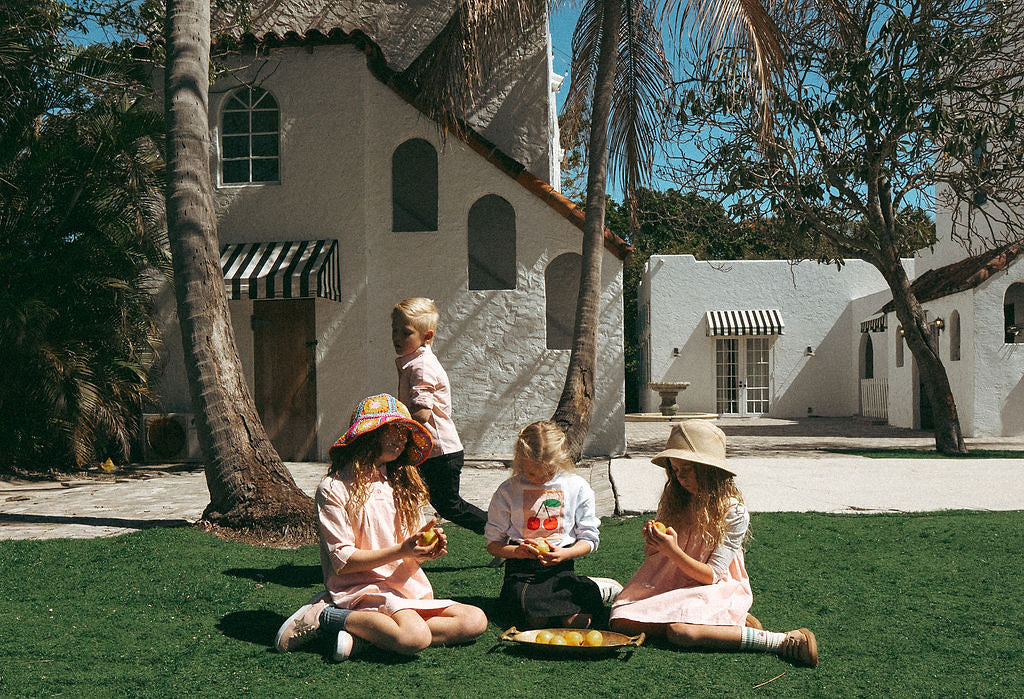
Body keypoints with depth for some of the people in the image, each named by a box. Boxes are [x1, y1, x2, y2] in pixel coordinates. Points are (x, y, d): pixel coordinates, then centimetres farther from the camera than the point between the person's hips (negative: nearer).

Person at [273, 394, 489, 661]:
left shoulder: (400, 484, 16)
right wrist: (401, 550, -19)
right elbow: (342, 561, -10)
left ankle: (363, 636, -15)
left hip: (408, 589, 7)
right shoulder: (334, 488, -4)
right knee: (415, 637, -34)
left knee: (475, 620, -14)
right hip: (361, 587, -7)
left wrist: (427, 549, -8)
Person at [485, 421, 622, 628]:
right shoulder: (507, 491, 4)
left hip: (561, 567, 0)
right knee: (535, 617, -32)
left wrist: (565, 553, -12)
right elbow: (493, 543, 9)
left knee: (576, 621, -29)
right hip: (522, 570, 0)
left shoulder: (578, 488, 5)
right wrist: (516, 551, -13)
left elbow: (589, 539, 9)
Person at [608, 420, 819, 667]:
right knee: (621, 622, -19)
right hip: (667, 583, 6)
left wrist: (673, 551, -27)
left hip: (713, 590, -6)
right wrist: (653, 543, -11)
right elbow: (655, 559, 12)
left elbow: (712, 575, -13)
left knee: (681, 631, -35)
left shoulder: (733, 513, -10)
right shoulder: (673, 501, 5)